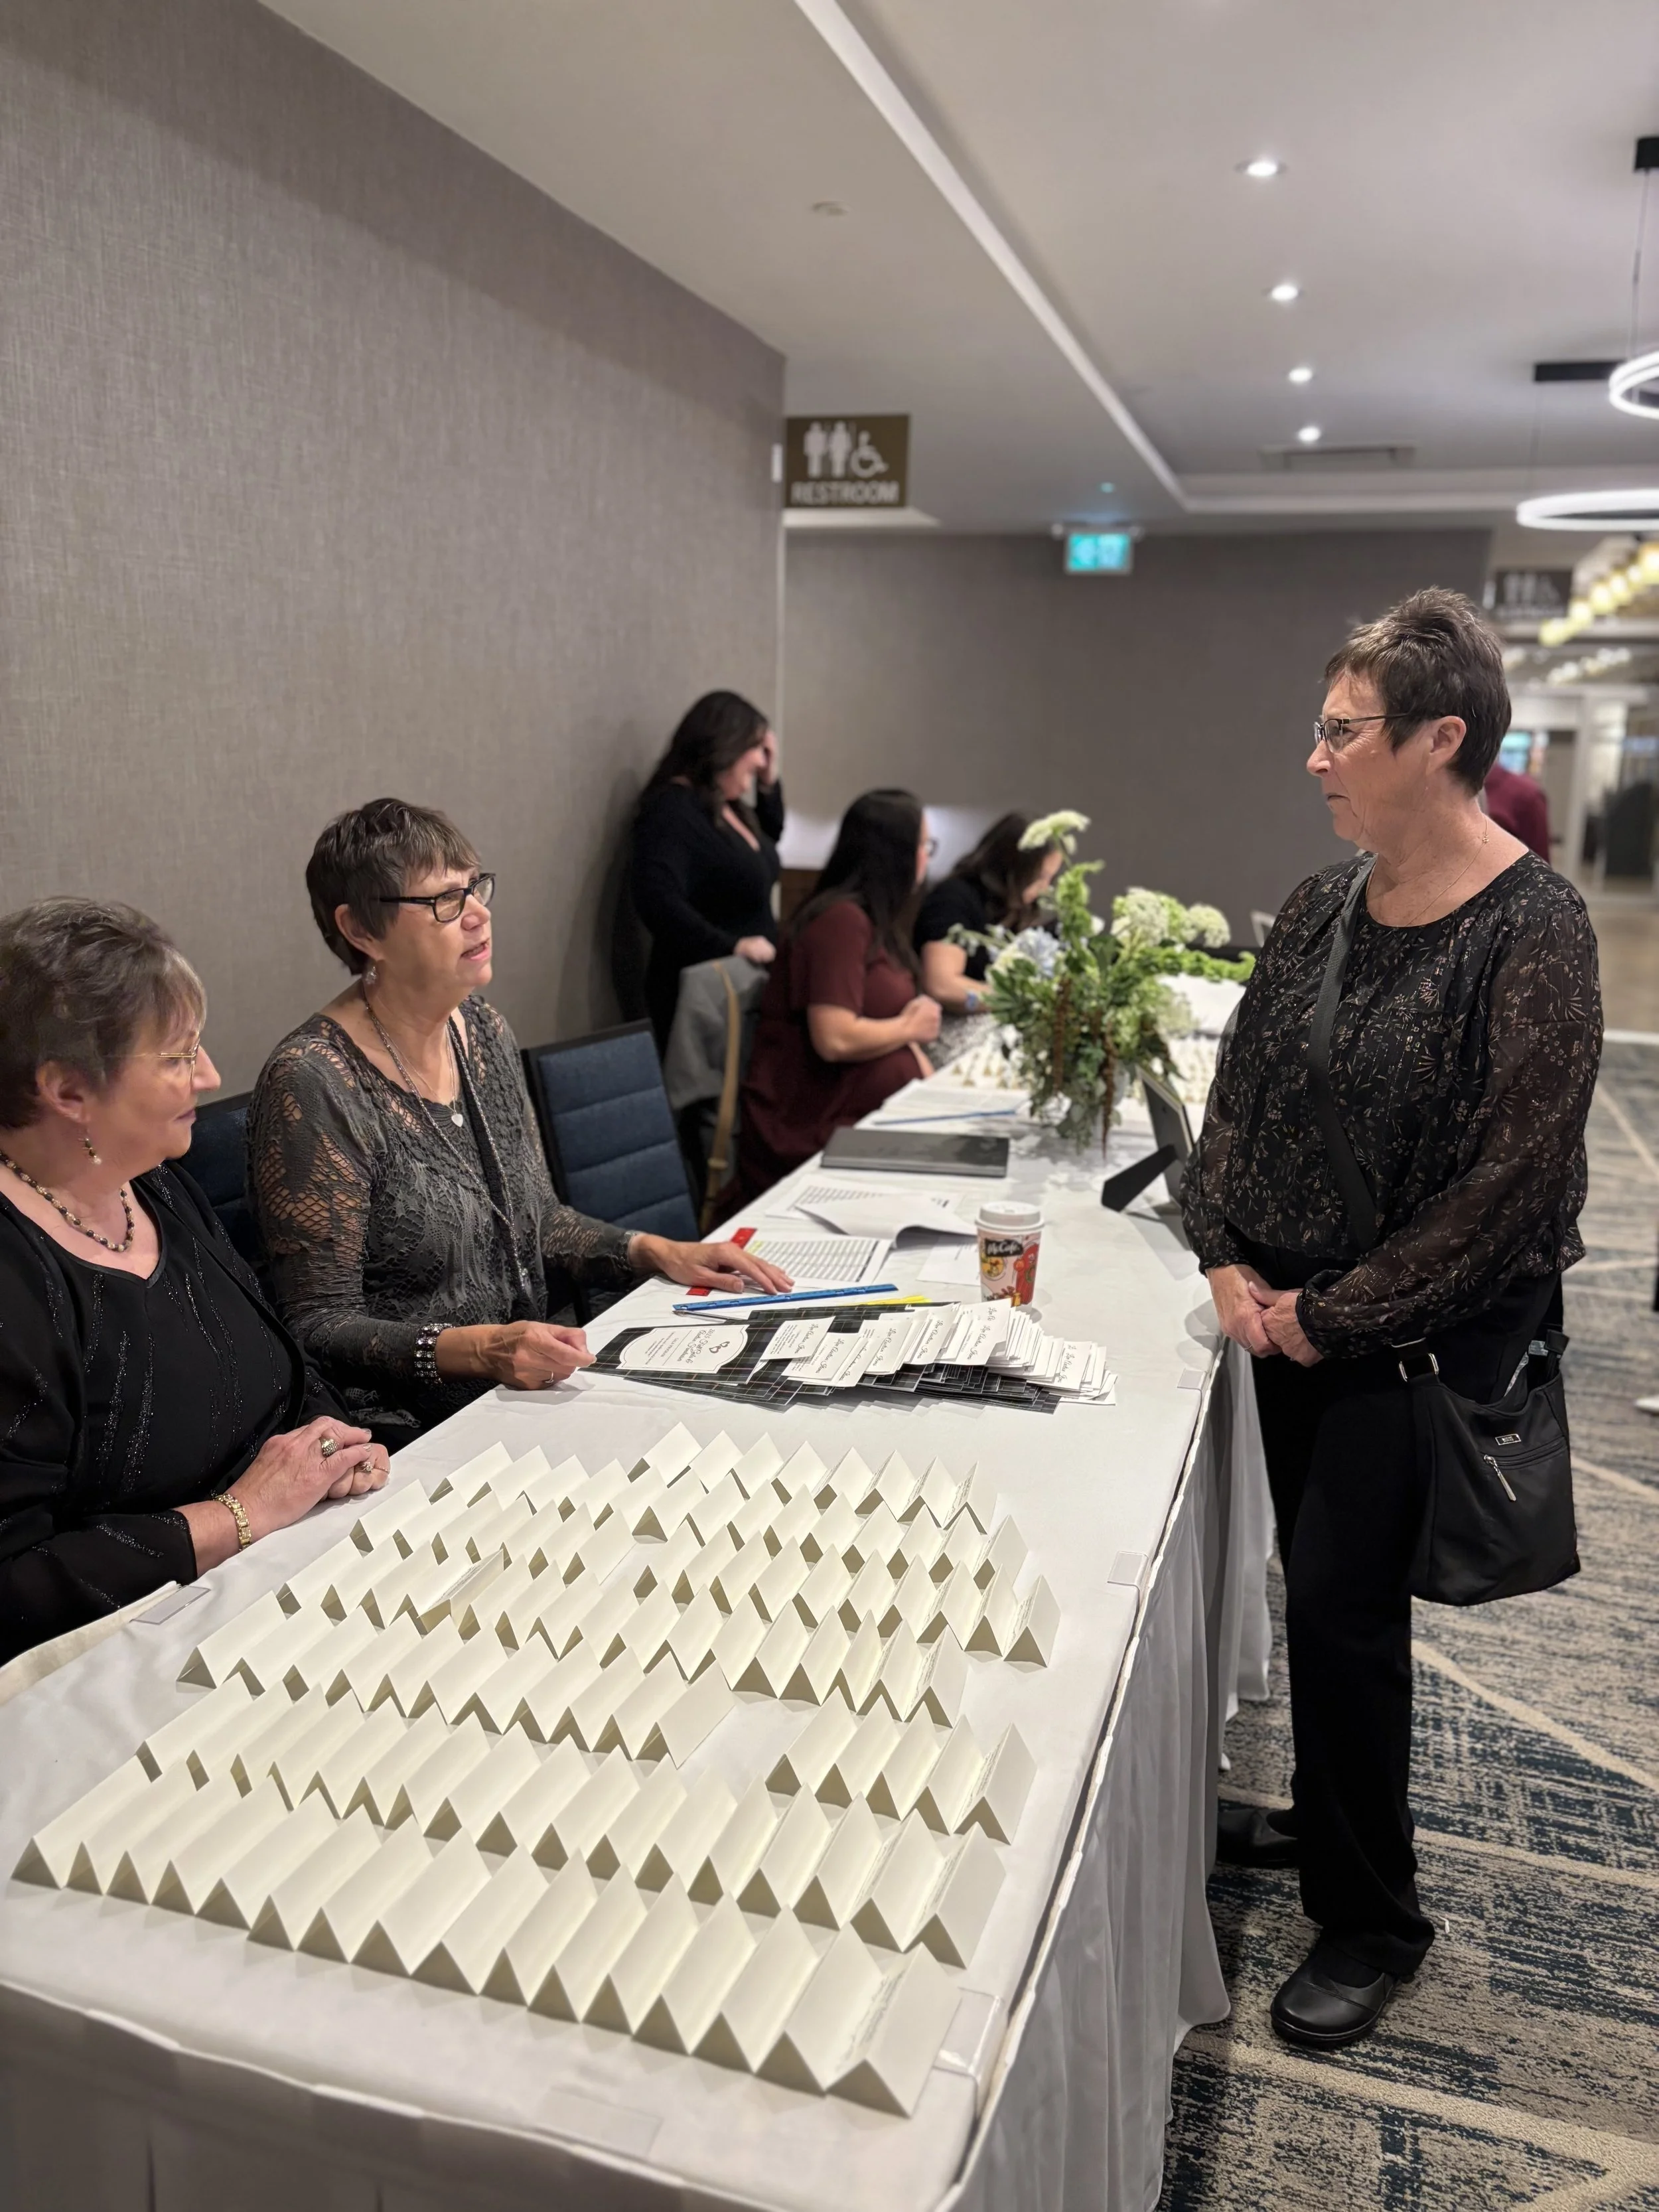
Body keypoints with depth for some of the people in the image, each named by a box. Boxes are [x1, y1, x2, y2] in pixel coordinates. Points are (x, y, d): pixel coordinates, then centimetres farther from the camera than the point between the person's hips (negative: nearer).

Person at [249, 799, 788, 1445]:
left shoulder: (482, 1029, 7)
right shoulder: (311, 1085, -17)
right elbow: (319, 1326, -16)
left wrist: (656, 1252, 4)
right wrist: (478, 1349, -30)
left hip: (525, 1390, 8)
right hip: (406, 1430, -7)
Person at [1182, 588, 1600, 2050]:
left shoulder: (1530, 930, -17)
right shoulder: (1324, 910, 4)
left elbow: (1509, 1186, -19)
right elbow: (1242, 1091, 9)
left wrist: (1335, 1314, -15)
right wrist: (1229, 1259, -3)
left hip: (1429, 1328, -6)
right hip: (1292, 1313, 7)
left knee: (1343, 1598, 0)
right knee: (1317, 1581, 17)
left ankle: (1372, 1920, 22)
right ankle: (1329, 1820, 40)